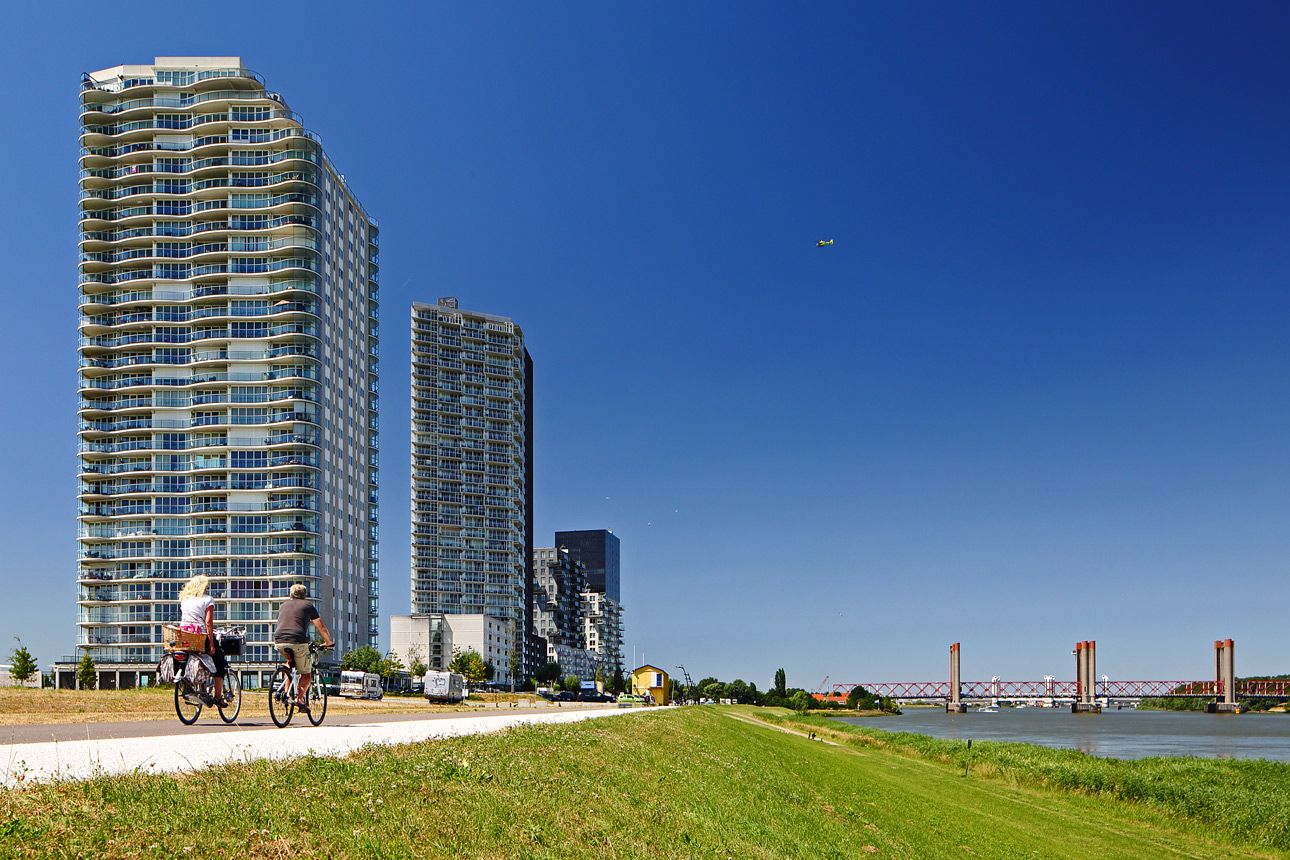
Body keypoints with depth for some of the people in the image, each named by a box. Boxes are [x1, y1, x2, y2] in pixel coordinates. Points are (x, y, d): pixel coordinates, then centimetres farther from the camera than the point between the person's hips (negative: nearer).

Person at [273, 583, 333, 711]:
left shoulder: (284, 605, 26)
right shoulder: (307, 605, 16)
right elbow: (321, 627, 24)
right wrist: (328, 642, 39)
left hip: (279, 641, 4)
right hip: (298, 641, -4)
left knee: (289, 662, 34)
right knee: (306, 674, 12)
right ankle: (300, 698, -9)